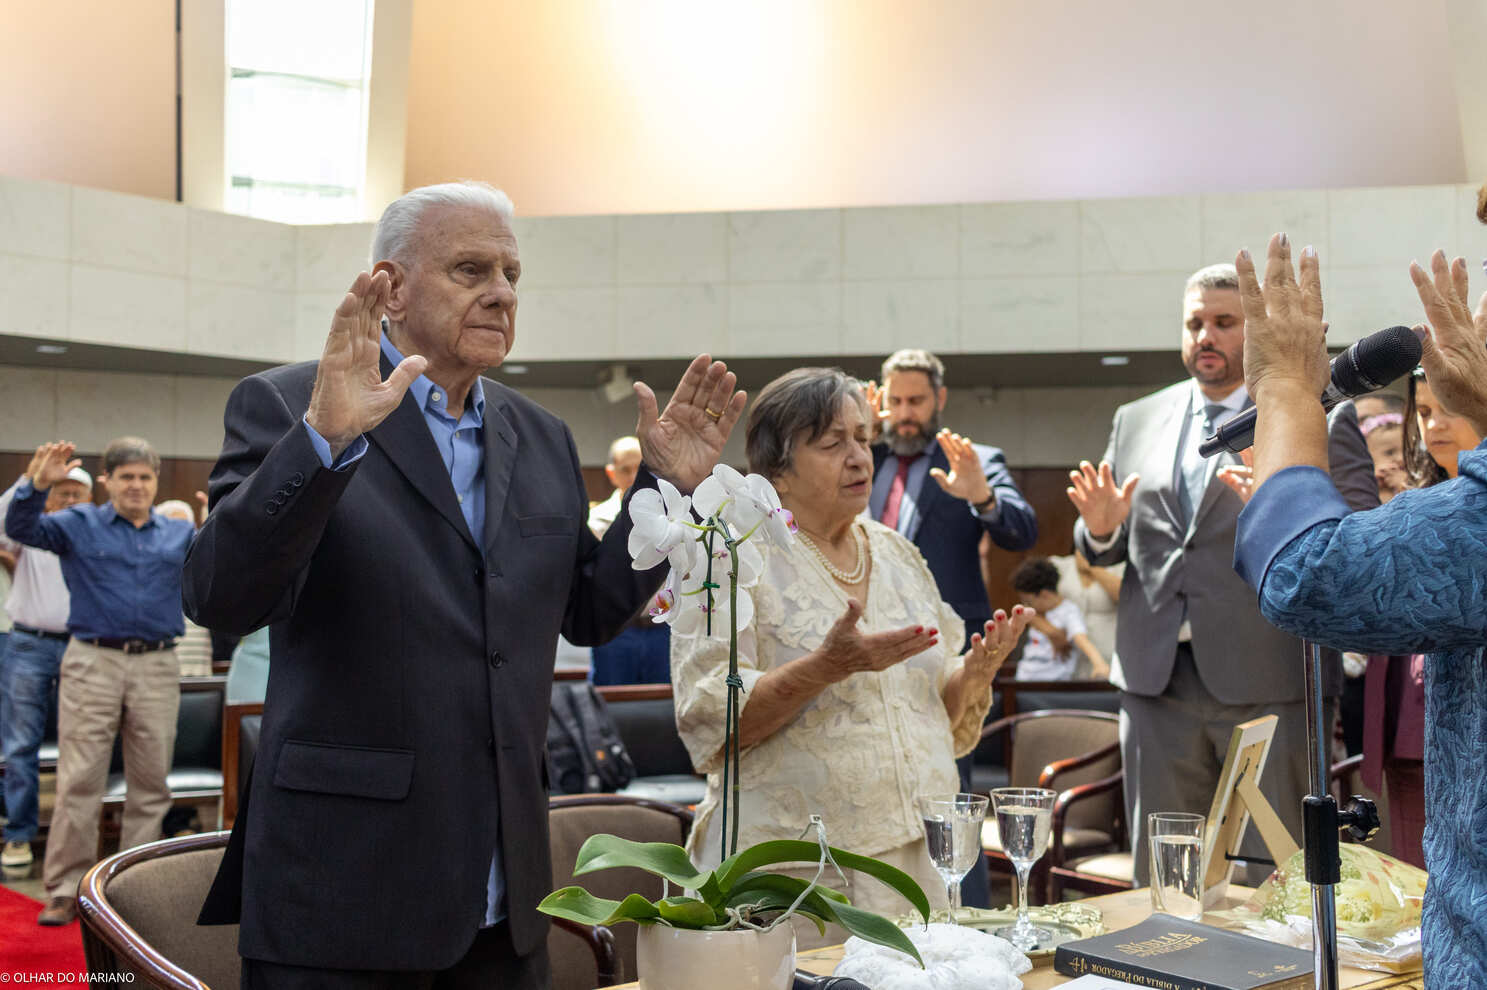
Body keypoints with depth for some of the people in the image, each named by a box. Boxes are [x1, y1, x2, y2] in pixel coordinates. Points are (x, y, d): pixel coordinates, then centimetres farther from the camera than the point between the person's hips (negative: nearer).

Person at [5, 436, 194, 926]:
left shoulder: (181, 534, 13)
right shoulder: (79, 524, 6)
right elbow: (20, 528, -8)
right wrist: (37, 485, -26)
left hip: (157, 668, 2)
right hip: (93, 663, -2)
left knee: (151, 784, 6)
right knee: (79, 780, -3)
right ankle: (65, 890, 4)